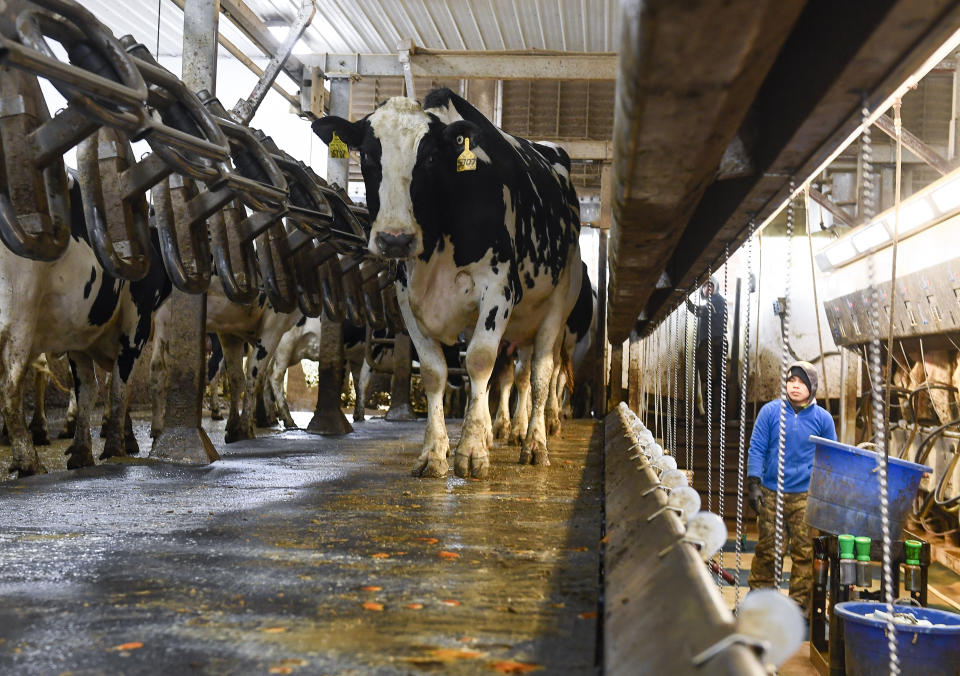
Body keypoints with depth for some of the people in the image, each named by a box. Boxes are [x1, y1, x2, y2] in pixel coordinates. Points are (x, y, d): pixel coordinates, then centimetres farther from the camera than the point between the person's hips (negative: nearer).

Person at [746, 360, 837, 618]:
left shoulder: (822, 418, 5)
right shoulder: (770, 411, 2)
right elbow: (757, 449, 3)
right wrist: (753, 484, -5)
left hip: (806, 496, 0)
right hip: (771, 493, 0)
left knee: (804, 552, 0)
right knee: (767, 548, 4)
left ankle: (800, 604, 11)